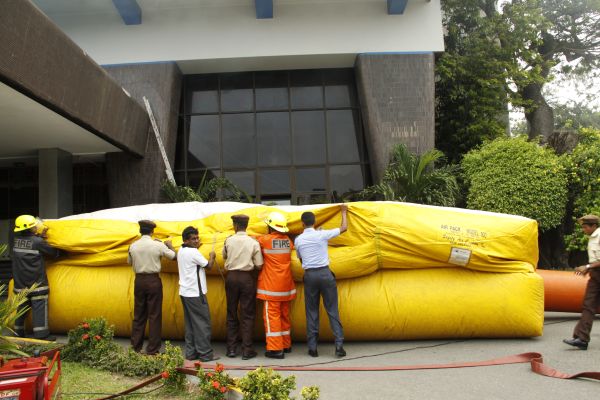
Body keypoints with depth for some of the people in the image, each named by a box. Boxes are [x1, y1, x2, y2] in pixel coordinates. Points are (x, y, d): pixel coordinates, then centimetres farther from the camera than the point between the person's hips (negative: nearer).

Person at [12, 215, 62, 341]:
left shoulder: (17, 240, 3)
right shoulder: (38, 242, -14)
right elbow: (54, 253, -3)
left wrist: (40, 236, 8)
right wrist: (61, 252, 16)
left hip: (20, 283, 7)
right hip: (36, 283, -6)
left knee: (21, 308, 15)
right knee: (39, 308, -4)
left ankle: (18, 333, 23)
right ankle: (41, 335, -5)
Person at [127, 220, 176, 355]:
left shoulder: (133, 246, 0)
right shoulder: (158, 245, -10)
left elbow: (129, 262, 16)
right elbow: (173, 255, 1)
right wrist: (169, 245, 18)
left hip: (139, 280, 4)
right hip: (153, 280, -4)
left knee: (138, 315, 12)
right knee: (154, 316, 3)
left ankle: (135, 348, 18)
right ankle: (152, 350, 5)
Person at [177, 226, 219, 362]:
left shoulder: (181, 251, 11)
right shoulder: (193, 252, -15)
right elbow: (208, 265, -9)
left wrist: (196, 247, 30)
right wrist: (212, 256, 9)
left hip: (185, 292, 9)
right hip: (195, 293, -9)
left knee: (190, 323, 13)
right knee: (203, 322, -3)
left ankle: (191, 352, 15)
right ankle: (205, 354, -1)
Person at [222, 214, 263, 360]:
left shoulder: (228, 241, -3)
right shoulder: (253, 243, -8)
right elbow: (259, 265, -7)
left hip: (231, 277, 2)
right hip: (247, 278, -2)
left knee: (231, 313, 12)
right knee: (247, 314, 5)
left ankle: (231, 348, 16)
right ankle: (246, 350, 5)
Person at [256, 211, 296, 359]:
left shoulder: (265, 240, -10)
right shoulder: (287, 240, 4)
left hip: (271, 285, -6)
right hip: (286, 285, 6)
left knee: (272, 315, -2)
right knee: (284, 315, 16)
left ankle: (275, 349, -2)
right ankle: (286, 345, 25)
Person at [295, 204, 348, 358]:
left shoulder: (298, 240, 3)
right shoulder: (322, 235, -4)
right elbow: (344, 228, 8)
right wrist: (343, 212, 22)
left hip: (309, 275, 2)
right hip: (325, 273, -1)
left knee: (311, 311, 9)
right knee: (332, 310, 4)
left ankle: (312, 347, 10)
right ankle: (339, 344, 1)